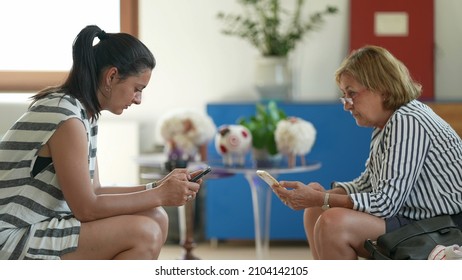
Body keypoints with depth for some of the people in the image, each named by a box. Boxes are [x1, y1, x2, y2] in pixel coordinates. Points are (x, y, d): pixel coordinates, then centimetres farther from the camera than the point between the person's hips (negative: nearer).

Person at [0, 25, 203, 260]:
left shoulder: (85, 113, 11)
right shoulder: (67, 119, -20)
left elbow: (93, 192, 12)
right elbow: (86, 208, -18)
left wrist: (156, 187, 5)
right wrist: (159, 195, -11)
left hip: (44, 226, 10)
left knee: (156, 218, 2)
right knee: (143, 234, -20)